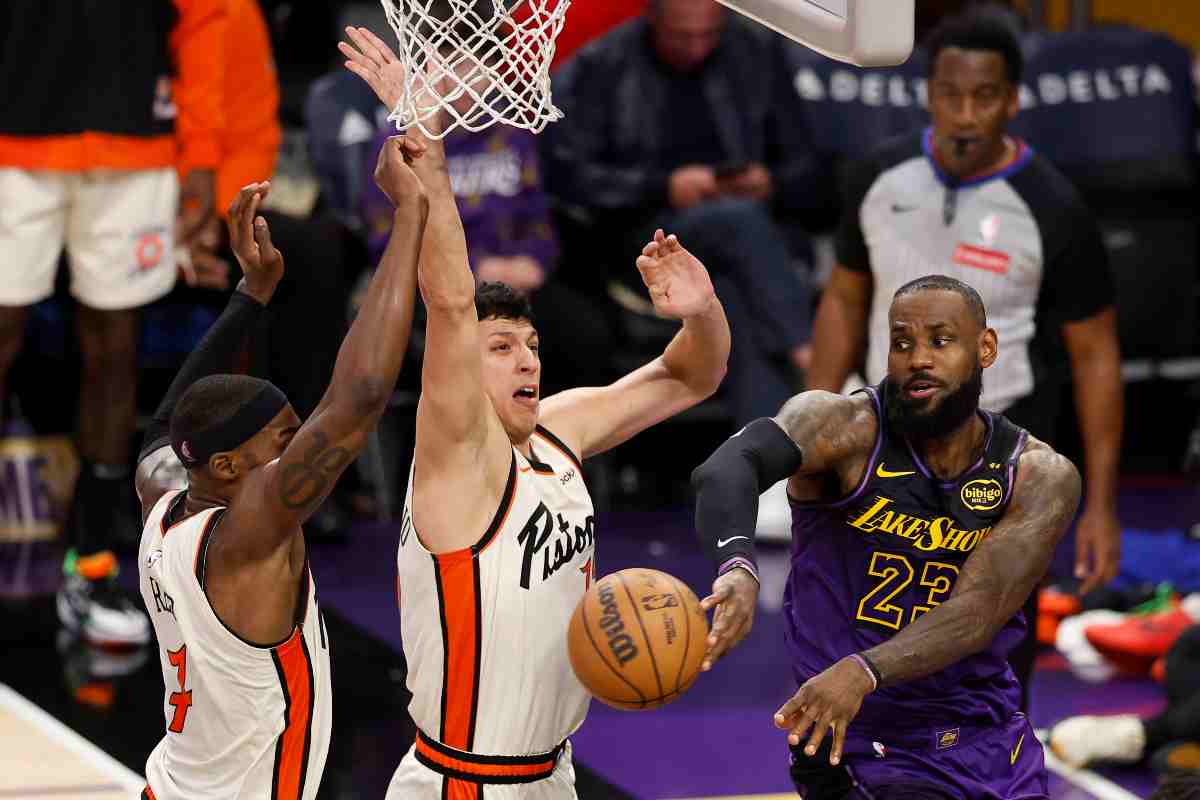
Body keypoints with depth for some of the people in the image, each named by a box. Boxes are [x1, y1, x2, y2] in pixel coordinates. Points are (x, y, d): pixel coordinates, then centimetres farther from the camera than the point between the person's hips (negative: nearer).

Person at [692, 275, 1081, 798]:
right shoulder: (847, 427, -13)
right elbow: (726, 468, -33)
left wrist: (862, 673, -38)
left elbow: (976, 614, -20)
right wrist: (738, 567, -55)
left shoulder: (1039, 478, -6)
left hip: (991, 742, 4)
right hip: (865, 748, -4)